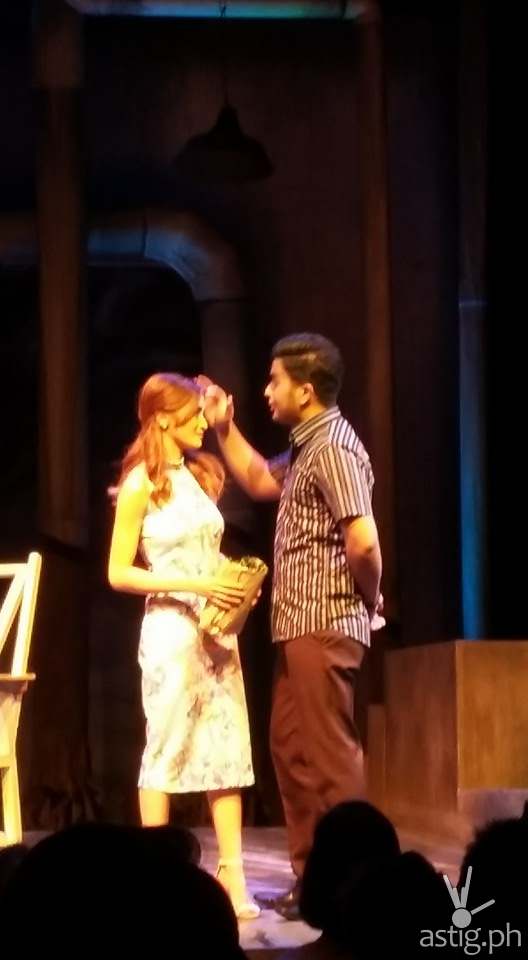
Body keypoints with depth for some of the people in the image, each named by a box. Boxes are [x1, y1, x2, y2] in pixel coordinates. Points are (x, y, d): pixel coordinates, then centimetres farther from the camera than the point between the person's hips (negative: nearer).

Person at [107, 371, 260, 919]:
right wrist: (193, 586, -18)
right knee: (167, 750, -1)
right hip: (172, 628, -6)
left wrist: (236, 583, 0)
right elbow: (119, 573, -10)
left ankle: (232, 875, 3)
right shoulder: (141, 484, -7)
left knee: (228, 750, 2)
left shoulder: (201, 475, 13)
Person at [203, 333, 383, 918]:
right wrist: (224, 428, 22)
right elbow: (260, 482, 32)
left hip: (324, 627, -10)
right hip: (298, 627, 10)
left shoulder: (333, 448, -17)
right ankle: (313, 879, 20)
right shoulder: (307, 448, 14)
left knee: (327, 755, -6)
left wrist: (369, 601, -10)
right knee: (291, 748, 14)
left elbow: (363, 541, -26)